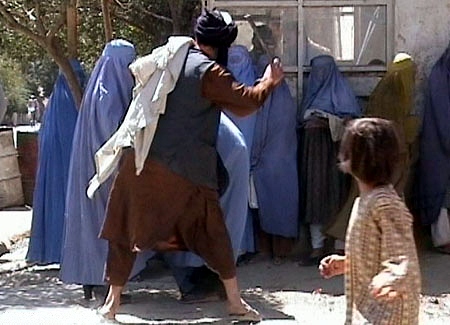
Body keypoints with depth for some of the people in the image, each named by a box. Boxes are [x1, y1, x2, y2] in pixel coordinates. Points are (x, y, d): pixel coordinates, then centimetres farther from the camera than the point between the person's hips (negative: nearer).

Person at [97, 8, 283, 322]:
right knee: (212, 232, 8)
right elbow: (246, 101, -11)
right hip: (185, 170, -5)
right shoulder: (209, 72, -8)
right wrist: (269, 81, 5)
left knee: (127, 231, 12)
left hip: (140, 160, 5)